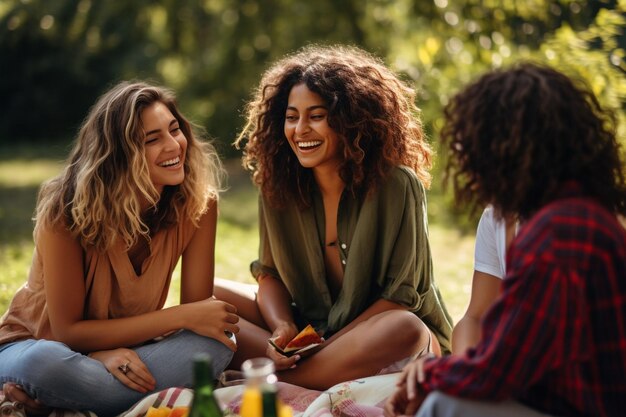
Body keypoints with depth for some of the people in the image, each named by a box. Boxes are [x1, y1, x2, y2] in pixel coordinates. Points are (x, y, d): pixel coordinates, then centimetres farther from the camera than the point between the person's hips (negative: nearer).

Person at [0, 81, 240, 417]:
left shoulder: (198, 203, -14)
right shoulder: (67, 209, -22)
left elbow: (197, 309, -11)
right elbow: (68, 331, -20)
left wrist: (114, 349, -28)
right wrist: (183, 316, -26)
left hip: (126, 352, 4)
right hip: (34, 345, -4)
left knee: (215, 344, -27)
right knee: (45, 364, -40)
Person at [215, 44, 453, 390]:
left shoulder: (396, 187, -17)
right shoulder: (277, 186, -3)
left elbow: (400, 295, -16)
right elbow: (269, 272, 3)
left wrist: (326, 345, -23)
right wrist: (282, 328, -18)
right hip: (310, 328, 4)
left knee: (403, 330, -38)